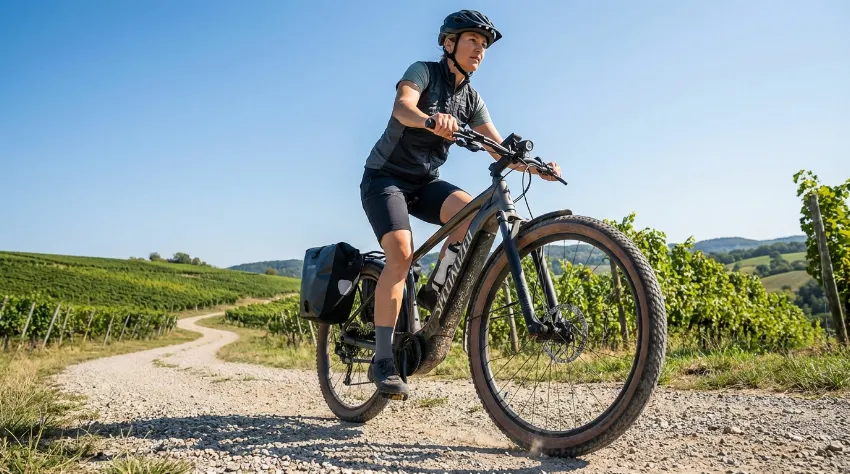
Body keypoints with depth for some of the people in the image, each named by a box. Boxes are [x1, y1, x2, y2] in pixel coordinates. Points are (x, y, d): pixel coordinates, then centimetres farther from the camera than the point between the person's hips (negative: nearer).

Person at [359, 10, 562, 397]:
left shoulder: (471, 99, 7)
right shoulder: (424, 71, -9)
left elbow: (499, 148, -1)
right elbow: (402, 107, -31)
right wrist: (432, 120, -53)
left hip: (424, 182, 5)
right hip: (385, 176, -5)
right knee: (401, 253, -26)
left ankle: (435, 292, -7)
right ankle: (382, 360, -20)